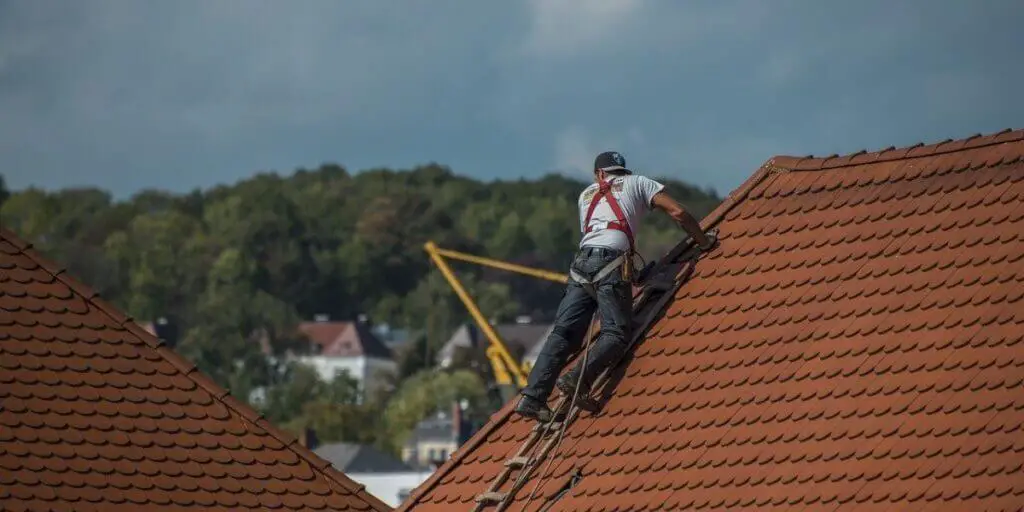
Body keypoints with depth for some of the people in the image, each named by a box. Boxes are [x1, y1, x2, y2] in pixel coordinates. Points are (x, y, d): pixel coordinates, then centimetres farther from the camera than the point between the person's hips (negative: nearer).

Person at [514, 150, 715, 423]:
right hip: (612, 260, -4)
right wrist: (704, 243, 25)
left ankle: (533, 396, -17)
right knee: (615, 334, -9)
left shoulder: (587, 194, 33)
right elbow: (678, 212, 13)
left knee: (563, 333, -2)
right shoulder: (637, 183, 22)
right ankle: (579, 378, -33)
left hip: (581, 260, 4)